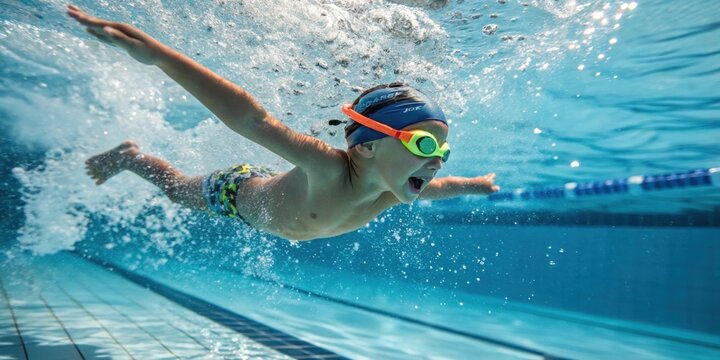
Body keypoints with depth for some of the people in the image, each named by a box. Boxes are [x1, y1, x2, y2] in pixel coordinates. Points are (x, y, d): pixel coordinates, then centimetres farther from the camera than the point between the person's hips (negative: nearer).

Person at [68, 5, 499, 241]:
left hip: (276, 192, 6)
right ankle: (130, 155, 54)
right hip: (235, 191, -5)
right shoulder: (329, 167, -50)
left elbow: (432, 187, -4)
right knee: (177, 189, 27)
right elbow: (254, 119, -59)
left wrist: (474, 184, 13)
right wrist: (155, 53, -64)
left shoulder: (392, 191, -28)